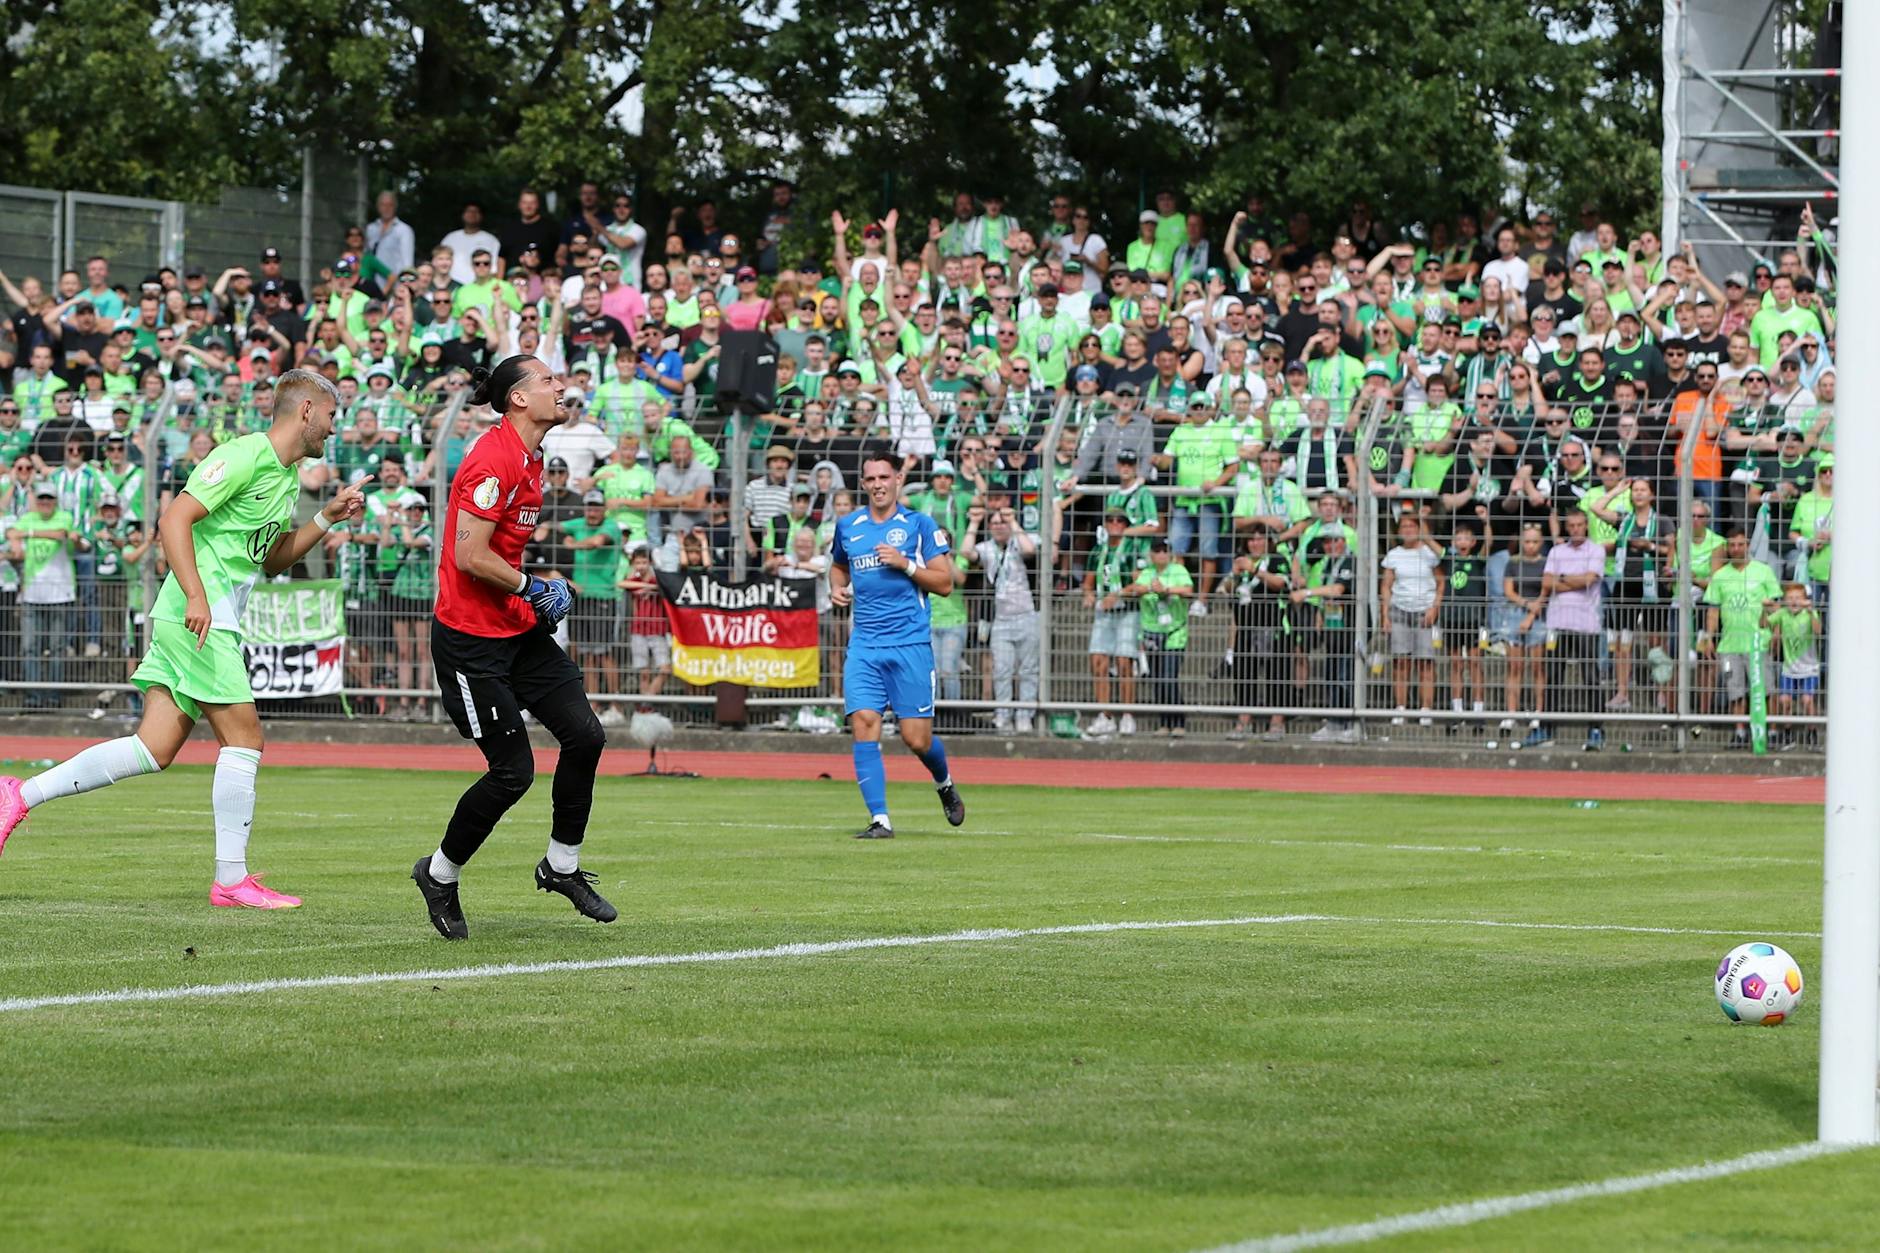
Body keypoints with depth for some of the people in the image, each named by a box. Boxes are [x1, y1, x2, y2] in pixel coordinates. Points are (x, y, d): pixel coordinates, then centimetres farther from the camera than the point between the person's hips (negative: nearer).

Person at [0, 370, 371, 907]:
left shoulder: (288, 476, 19)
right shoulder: (245, 455, -11)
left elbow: (272, 560, 28)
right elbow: (174, 519, -17)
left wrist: (326, 519, 16)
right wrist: (196, 595, -26)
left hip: (216, 620, 9)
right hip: (199, 620, -9)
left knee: (154, 750, 3)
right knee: (244, 739, -7)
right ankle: (232, 879, -2)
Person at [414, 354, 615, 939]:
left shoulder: (529, 459, 12)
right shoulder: (494, 461, -20)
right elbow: (469, 556, -23)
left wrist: (539, 592, 12)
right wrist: (532, 587, -14)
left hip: (520, 630, 9)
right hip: (471, 639, -9)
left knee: (584, 735, 0)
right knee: (513, 771, -7)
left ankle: (562, 865, 16)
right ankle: (440, 874, 13)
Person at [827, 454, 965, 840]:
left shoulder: (920, 525, 1)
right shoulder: (847, 526, 12)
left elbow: (945, 582, -1)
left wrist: (905, 564, -14)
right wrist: (837, 588, 10)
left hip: (911, 644, -3)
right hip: (864, 645, 3)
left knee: (917, 738, -3)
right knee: (863, 725, -14)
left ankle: (944, 782, 31)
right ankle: (880, 819, -12)